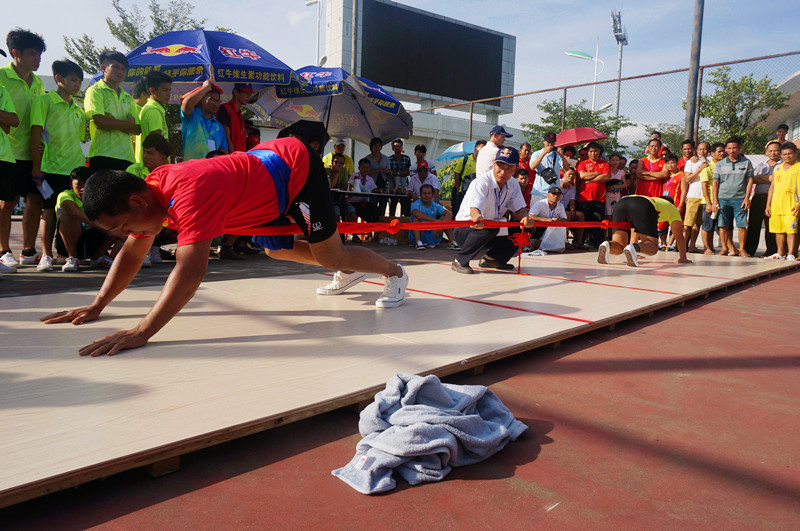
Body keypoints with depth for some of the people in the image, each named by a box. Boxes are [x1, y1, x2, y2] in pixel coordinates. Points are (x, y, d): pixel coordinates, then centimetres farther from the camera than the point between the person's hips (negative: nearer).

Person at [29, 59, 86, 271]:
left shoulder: (78, 110, 18)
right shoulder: (44, 101, 1)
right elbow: (35, 135, -5)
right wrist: (37, 167, -10)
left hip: (76, 168, 5)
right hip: (51, 167, -5)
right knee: (50, 211, -1)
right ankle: (46, 256, 4)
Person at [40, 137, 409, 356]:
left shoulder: (192, 193, -38)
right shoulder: (147, 191, -9)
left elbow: (190, 272, -47)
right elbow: (131, 254, 2)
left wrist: (141, 333, -51)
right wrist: (96, 306, -5)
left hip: (297, 167, -9)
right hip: (269, 161, 9)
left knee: (330, 256, -2)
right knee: (277, 251, 23)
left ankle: (394, 273, 25)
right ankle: (348, 273, 44)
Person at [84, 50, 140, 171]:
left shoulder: (128, 98, 22)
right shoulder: (95, 91, 5)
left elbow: (137, 129, 11)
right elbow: (99, 121, -11)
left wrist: (113, 123, -6)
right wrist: (128, 123, 1)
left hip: (127, 157, 5)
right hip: (103, 155, -5)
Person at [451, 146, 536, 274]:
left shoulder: (513, 184, -2)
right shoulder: (481, 183, -24)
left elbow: (519, 209, -3)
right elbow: (474, 207, -40)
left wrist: (525, 218, -28)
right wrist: (477, 217, -65)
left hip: (493, 231, 7)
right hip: (465, 229, -7)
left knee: (526, 227, -5)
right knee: (489, 227, -38)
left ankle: (491, 258, 9)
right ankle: (460, 261, -20)